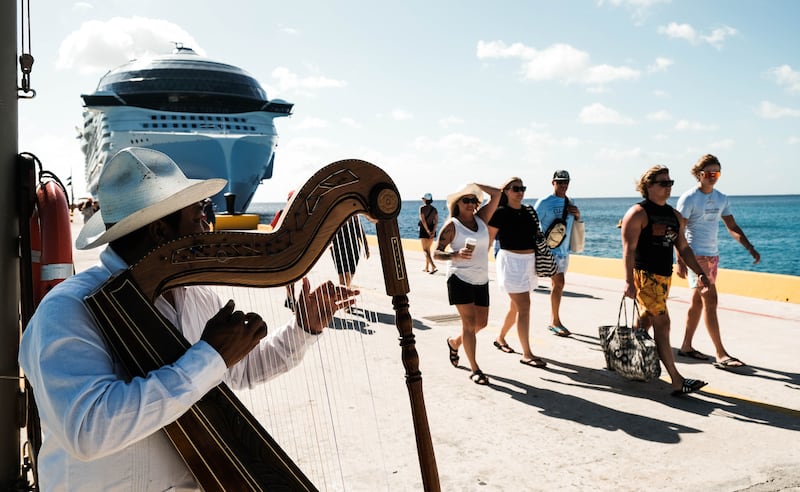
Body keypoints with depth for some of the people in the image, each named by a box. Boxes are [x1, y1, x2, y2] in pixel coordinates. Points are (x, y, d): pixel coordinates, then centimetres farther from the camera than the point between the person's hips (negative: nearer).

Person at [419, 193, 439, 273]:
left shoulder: (422, 208, -8)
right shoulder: (434, 209, 6)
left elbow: (423, 220, -16)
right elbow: (436, 221, -3)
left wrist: (428, 231, -14)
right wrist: (433, 231, -9)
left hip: (424, 230, -6)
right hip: (432, 230, 6)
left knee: (425, 250, -4)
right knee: (428, 249, 17)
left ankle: (433, 266, -21)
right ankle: (427, 267, 22)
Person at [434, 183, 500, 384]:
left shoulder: (481, 218, 8)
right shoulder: (452, 225, -6)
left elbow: (496, 194, 3)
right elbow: (437, 252, -8)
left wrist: (474, 185, 3)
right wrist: (456, 255, -25)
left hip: (481, 280, 6)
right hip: (460, 279, -6)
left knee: (481, 322, 12)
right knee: (469, 322, -6)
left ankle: (454, 342, 38)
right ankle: (475, 370, 1)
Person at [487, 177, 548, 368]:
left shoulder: (529, 211, 10)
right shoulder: (500, 213, -9)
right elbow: (488, 240, -7)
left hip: (529, 260, 7)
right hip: (511, 261, -7)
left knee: (517, 306, 15)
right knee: (524, 307, -10)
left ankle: (500, 338, 36)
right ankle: (527, 354, -5)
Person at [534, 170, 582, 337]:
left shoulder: (569, 203, 13)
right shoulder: (544, 202, -7)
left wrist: (578, 215, 1)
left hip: (564, 249, 7)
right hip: (551, 249, -7)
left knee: (557, 284, 10)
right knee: (559, 283, -12)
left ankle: (553, 321, 17)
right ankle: (555, 322, -4)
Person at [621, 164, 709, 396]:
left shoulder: (674, 215, 15)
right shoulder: (638, 213, -8)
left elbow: (683, 248, 19)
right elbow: (629, 249, -15)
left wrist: (700, 273, 10)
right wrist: (629, 280, -23)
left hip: (665, 276, 8)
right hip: (645, 275, -8)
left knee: (646, 321, 14)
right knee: (662, 324, -11)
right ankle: (677, 381, -11)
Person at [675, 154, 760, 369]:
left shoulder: (721, 199, 11)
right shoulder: (689, 199, -9)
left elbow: (732, 227, 15)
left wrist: (749, 247, 0)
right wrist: (680, 261, -18)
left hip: (712, 255, 7)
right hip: (696, 256, -7)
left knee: (698, 302, 11)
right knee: (710, 302, -10)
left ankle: (686, 346, 20)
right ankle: (721, 355, -8)